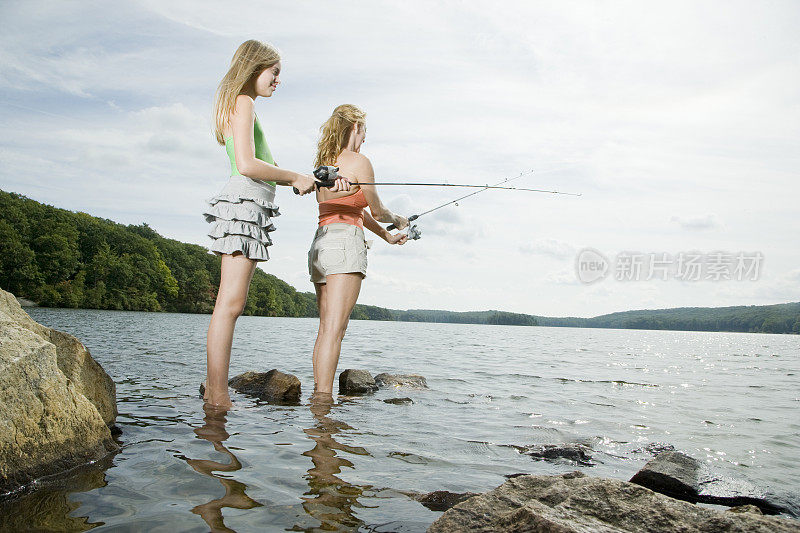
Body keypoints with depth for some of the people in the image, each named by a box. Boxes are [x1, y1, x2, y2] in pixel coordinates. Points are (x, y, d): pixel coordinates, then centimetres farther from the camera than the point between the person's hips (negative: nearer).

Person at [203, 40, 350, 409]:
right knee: (230, 303, -12)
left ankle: (212, 392, 10)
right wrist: (296, 178, -4)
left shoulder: (240, 105, 28)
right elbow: (247, 165, -17)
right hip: (243, 203, -10)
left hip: (250, 207, 10)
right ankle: (218, 398, -9)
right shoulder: (243, 103, -2)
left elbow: (267, 173, 26)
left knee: (229, 304, 6)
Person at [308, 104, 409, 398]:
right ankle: (323, 398, -14)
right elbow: (376, 211, 5)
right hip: (345, 242, -8)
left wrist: (387, 236, 34)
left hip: (319, 245, 8)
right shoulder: (358, 161, -2)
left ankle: (318, 393, 11)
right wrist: (398, 220, 27)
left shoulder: (324, 162, 22)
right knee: (334, 329, -12)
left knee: (325, 329, 9)